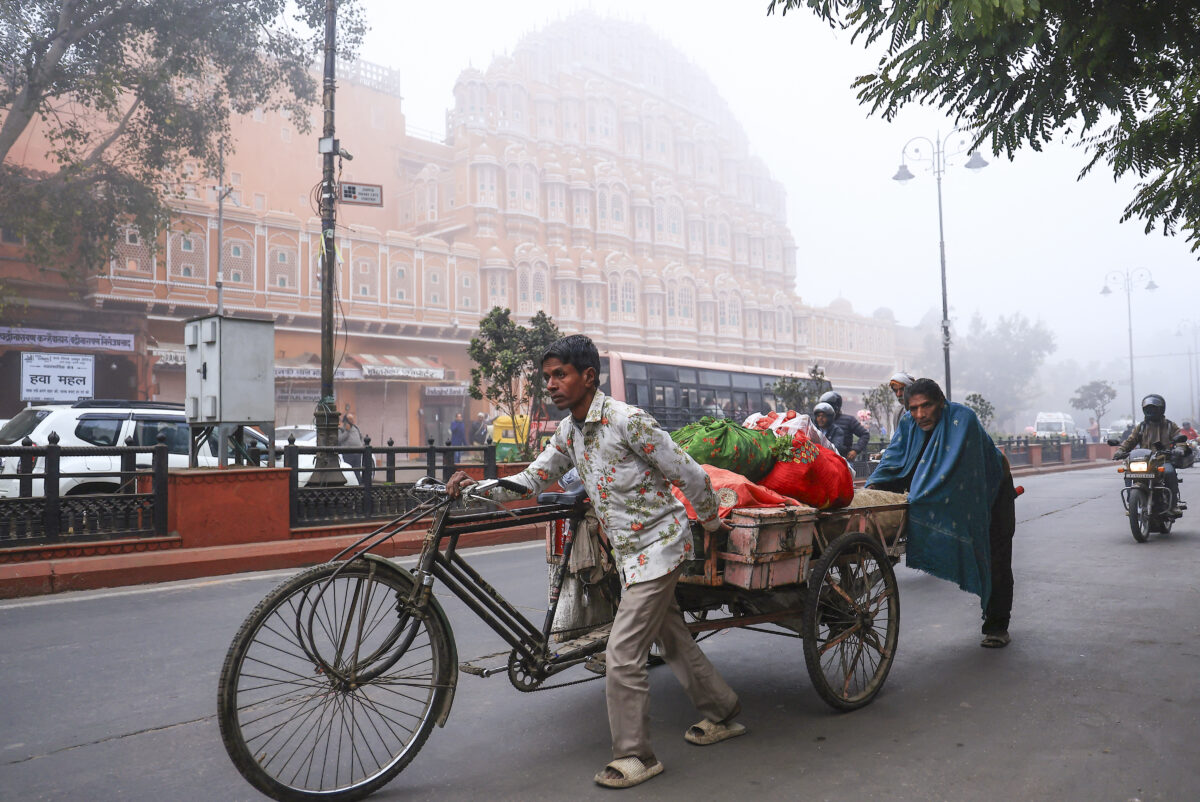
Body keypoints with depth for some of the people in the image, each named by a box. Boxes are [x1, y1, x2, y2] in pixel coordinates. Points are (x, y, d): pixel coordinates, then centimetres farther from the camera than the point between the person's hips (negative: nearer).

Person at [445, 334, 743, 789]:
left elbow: (691, 476, -15)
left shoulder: (627, 421, -21)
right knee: (672, 640, 20)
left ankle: (635, 756, 9)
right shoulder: (569, 432, 5)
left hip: (656, 547, -8)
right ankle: (723, 714, 39)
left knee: (622, 656, -7)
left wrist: (712, 524, -1)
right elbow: (533, 479, 5)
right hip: (629, 551, 9)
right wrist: (478, 489, -11)